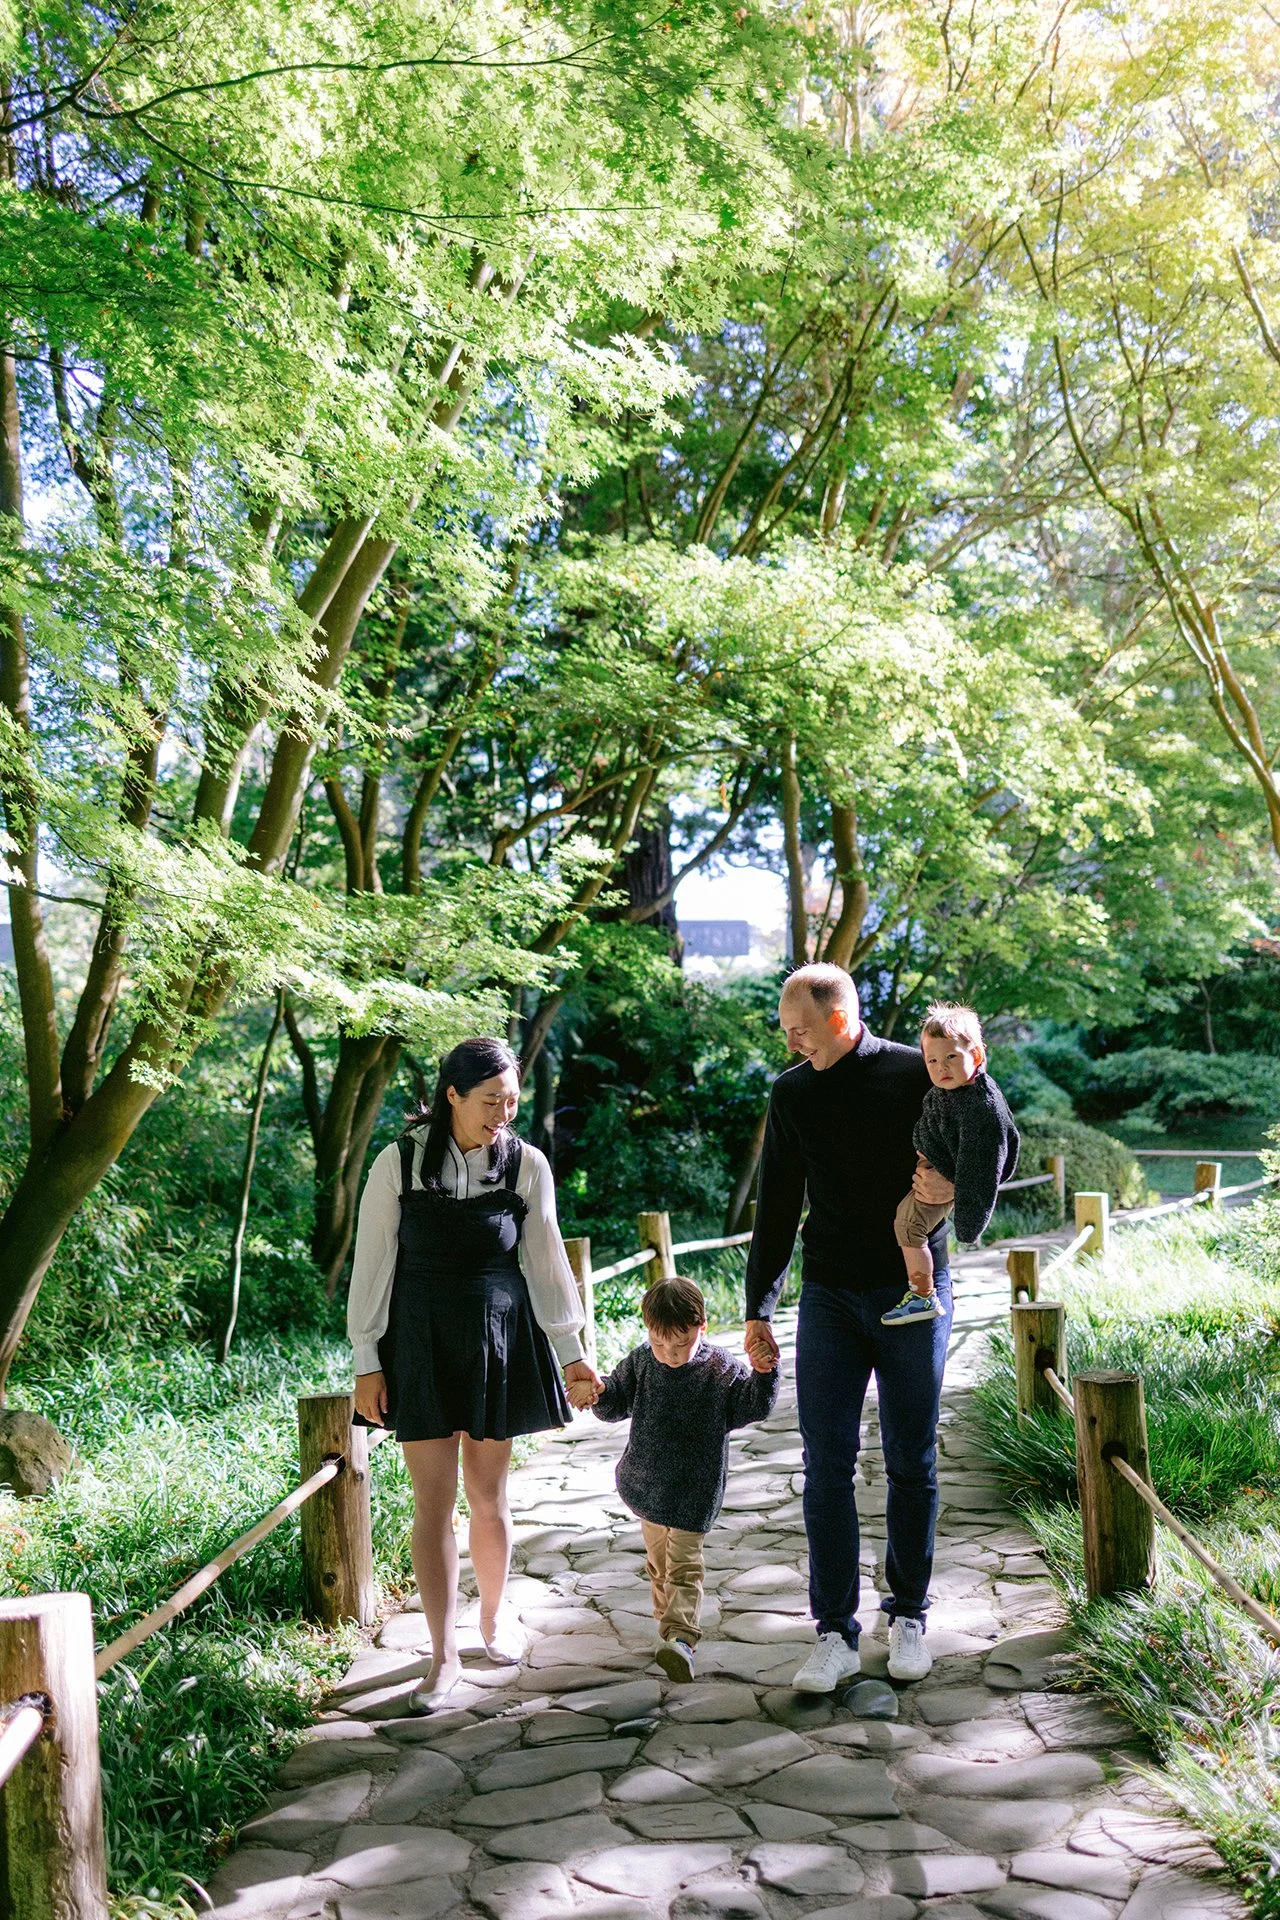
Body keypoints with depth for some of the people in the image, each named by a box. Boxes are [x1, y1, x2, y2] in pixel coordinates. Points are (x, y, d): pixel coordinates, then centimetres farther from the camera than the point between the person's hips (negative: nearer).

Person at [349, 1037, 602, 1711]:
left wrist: (570, 1351, 7)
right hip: (420, 1344, -1)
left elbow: (544, 1260, 7)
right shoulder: (399, 1162, -7)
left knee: (489, 1496, 10)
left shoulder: (527, 1165, -1)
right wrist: (367, 1361, -3)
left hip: (500, 1340, 1)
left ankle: (494, 1615, 34)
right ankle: (444, 1655, 10)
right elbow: (373, 1262, -2)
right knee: (433, 1499, -1)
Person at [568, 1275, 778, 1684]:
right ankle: (669, 1622, 34)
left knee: (684, 1565, -12)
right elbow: (616, 1404, 8)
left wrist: (764, 1373, -22)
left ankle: (680, 1637, -23)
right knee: (659, 1562, 18)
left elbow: (752, 1407, -4)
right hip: (647, 1482, 4)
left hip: (695, 1491, -4)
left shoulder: (721, 1369, -10)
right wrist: (597, 1395, -14)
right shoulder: (640, 1362, -2)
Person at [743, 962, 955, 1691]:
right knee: (827, 1467, -2)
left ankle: (910, 1617, 22)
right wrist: (759, 1309, 9)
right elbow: (777, 1208, 10)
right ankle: (837, 1635, 6)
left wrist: (954, 1183, -19)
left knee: (912, 1465, 7)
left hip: (914, 1294, -2)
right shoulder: (792, 1094, 4)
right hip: (831, 1301, 2)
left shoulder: (919, 1075, -5)